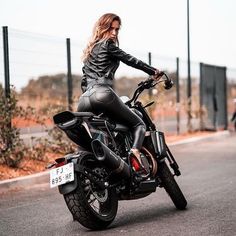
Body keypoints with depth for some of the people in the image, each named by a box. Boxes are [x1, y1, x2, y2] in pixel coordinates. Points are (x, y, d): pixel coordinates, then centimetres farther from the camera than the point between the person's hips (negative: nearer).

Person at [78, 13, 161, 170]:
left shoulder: (90, 50, 31)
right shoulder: (108, 45, 7)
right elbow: (129, 60, 7)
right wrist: (153, 71, 15)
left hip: (84, 100, 7)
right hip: (103, 94, -7)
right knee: (139, 124, 1)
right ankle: (135, 150, -25)